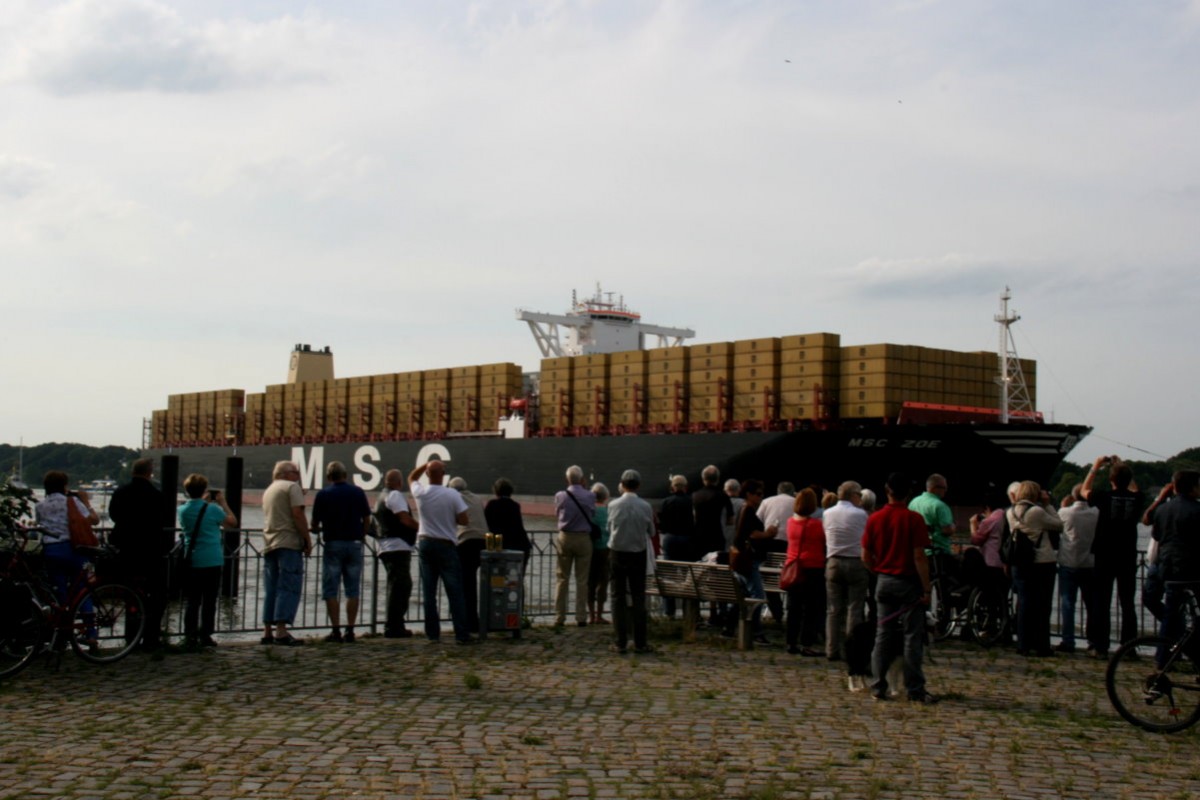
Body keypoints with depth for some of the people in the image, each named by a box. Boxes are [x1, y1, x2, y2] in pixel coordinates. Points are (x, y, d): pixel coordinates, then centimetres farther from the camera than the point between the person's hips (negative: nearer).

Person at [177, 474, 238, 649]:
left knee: (192, 601, 7)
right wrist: (223, 502, 9)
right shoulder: (213, 509, -9)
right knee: (209, 601, 4)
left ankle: (190, 636, 4)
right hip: (212, 561, -3)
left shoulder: (182, 510, 2)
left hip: (191, 561, 3)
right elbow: (233, 522, 5)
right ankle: (205, 636, 5)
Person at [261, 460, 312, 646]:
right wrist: (308, 540, -10)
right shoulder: (292, 487, -2)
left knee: (271, 589, 8)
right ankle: (281, 631, -17)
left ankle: (267, 632, 6)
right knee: (289, 588, -9)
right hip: (289, 543, -8)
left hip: (269, 545, 8)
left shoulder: (269, 490, 22)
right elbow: (298, 514, -13)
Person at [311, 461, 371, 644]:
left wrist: (320, 530, 22)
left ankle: (335, 631, -1)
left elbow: (315, 524, 1)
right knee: (353, 591, 6)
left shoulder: (323, 494, -2)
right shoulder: (358, 492, 3)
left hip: (333, 544, -2)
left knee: (330, 591, 4)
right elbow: (367, 520, 4)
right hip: (354, 545, 2)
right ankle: (350, 631, 4)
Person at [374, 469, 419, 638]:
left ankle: (393, 626, 16)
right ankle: (393, 627, -12)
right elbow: (405, 519, -18)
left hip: (387, 547, 10)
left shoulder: (381, 498, 24)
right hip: (398, 546, -10)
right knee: (399, 587, -10)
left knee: (399, 587, 15)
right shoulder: (395, 495, -7)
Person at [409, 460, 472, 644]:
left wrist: (426, 465, 14)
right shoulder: (452, 495, -13)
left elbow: (411, 478, 20)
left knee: (429, 591, 8)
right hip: (446, 546, -4)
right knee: (455, 592, -1)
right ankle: (461, 634, -3)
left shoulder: (420, 493, -3)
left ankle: (432, 633, 9)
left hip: (425, 544, 4)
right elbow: (464, 520, -10)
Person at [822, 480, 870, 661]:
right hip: (856, 563, -4)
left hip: (833, 562, 4)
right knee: (855, 609, 1)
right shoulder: (860, 514, -9)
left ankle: (832, 650, 7)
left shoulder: (827, 514, 4)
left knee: (834, 609, 7)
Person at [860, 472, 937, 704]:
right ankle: (915, 690, 2)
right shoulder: (914, 519, -12)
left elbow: (866, 557, 3)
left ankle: (878, 687, 11)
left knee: (883, 635, 10)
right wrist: (926, 590, -11)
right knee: (912, 637, 1)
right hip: (909, 582, -4)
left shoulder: (874, 519, 1)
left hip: (884, 582, 4)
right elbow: (919, 557, -15)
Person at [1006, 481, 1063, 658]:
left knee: (1024, 603, 9)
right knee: (1042, 605, 3)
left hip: (1020, 564, 5)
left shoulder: (1011, 512, 3)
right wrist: (1048, 505, 0)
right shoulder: (1037, 511, -15)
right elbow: (1059, 525, -7)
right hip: (1043, 562, -5)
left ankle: (1024, 645, 11)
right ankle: (1041, 646, 5)